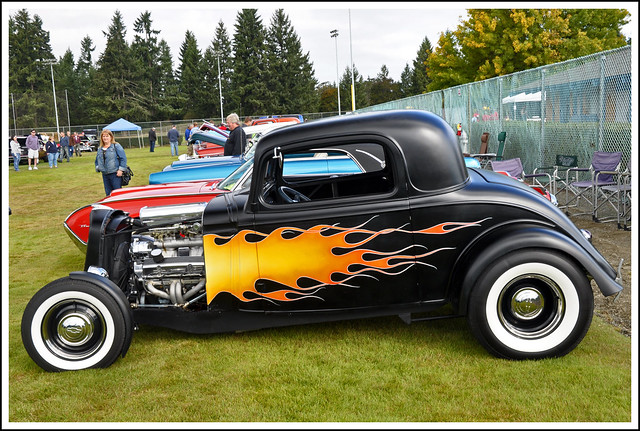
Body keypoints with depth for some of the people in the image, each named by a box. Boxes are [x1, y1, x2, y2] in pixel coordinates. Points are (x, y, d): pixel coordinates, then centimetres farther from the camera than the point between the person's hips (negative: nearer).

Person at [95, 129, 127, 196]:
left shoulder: (116, 146, -4)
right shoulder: (100, 149, 15)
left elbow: (123, 158, -9)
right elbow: (97, 160, 25)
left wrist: (121, 170, -14)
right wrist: (97, 168, 10)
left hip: (115, 174, -6)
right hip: (105, 175, 6)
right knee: (108, 194, 11)